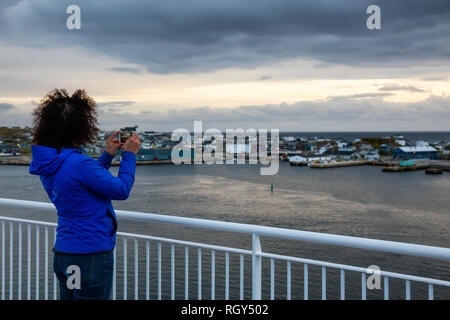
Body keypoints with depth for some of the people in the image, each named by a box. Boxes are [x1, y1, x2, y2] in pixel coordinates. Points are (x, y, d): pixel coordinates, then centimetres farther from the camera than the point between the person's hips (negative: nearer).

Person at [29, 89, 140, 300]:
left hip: (63, 254, 9)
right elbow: (121, 190, -13)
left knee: (68, 296, 17)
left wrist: (107, 155, 17)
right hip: (90, 255, -9)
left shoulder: (47, 164, 5)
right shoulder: (79, 164, -23)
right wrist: (129, 155, -1)